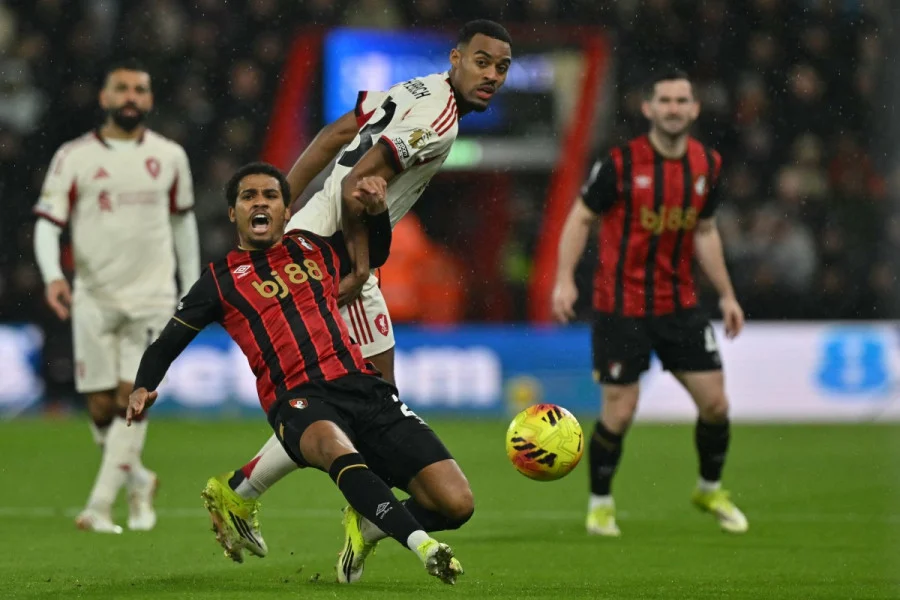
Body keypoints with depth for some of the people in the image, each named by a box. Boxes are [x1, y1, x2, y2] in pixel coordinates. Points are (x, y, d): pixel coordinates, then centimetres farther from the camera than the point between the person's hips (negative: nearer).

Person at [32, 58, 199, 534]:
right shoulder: (74, 157, -1)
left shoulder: (170, 157, 6)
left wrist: (191, 286, 20)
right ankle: (139, 482, 28)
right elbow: (47, 221, -4)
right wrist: (52, 275, -21)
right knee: (101, 409, 2)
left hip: (152, 296, 0)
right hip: (94, 296, 0)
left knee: (132, 399, -13)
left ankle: (100, 505, -11)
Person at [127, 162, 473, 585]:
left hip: (365, 387, 4)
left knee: (455, 503, -13)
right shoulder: (221, 279, 16)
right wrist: (143, 389, 2)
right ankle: (423, 545, -52)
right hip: (300, 401, -4)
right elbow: (166, 344, 21)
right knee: (335, 447, -44)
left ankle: (367, 526, 13)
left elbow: (376, 251, 43)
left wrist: (376, 211, 22)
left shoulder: (317, 249, 24)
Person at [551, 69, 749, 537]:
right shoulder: (621, 163, -12)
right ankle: (599, 503, 17)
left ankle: (710, 490, 28)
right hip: (621, 306, -4)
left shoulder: (706, 165, 2)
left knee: (715, 402, 2)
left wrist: (726, 294, 12)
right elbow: (581, 217, -4)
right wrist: (565, 279, -13)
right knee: (619, 413, -6)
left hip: (679, 304, 4)